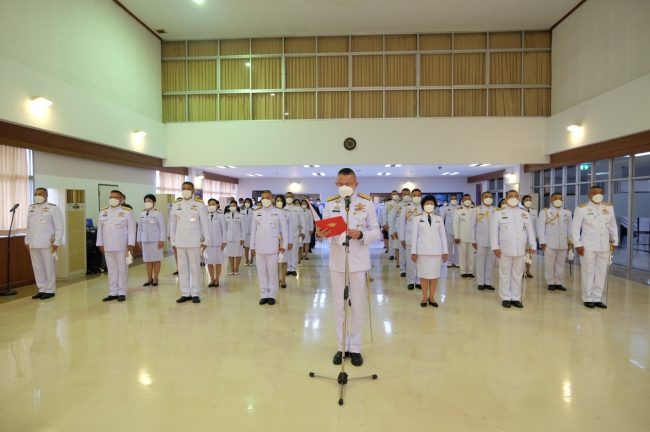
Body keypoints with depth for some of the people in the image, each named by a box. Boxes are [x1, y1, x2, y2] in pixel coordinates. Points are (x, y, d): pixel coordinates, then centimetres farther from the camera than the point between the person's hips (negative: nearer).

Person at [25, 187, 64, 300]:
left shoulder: (53, 208, -5)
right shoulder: (31, 208, 15)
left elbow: (59, 227, -8)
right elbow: (29, 227, 19)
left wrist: (56, 242, -12)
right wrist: (27, 241, 14)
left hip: (47, 243, -6)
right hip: (33, 244, 6)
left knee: (49, 267, 0)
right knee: (37, 268, 9)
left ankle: (50, 290, 8)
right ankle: (42, 289, 18)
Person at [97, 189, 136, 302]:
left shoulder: (127, 211, -3)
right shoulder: (103, 212, 11)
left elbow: (131, 228, -6)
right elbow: (100, 229, 12)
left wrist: (130, 243, -11)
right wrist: (100, 243, 8)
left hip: (122, 246, -4)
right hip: (107, 246, 4)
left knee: (122, 269, 2)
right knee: (111, 269, 9)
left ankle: (121, 292, 8)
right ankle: (113, 293, 15)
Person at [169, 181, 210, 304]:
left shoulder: (199, 204, -5)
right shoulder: (176, 204, 6)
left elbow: (205, 223, -3)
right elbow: (172, 224, 9)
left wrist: (206, 240, -4)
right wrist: (172, 241, 8)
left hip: (194, 242, -3)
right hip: (180, 242, 4)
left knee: (195, 268, 3)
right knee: (182, 268, 8)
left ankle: (195, 294, 13)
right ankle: (185, 293, 17)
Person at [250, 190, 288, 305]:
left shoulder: (278, 212, 0)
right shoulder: (256, 213, 8)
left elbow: (284, 229, 2)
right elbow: (253, 230, 11)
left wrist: (284, 244, -2)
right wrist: (252, 246, 9)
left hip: (272, 247, -3)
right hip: (259, 247, 3)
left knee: (272, 272, 2)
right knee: (261, 272, 6)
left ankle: (272, 295, 12)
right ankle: (264, 295, 15)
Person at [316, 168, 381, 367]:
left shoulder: (367, 203, -2)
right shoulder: (330, 204, 3)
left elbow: (376, 232, -3)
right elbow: (325, 229, -1)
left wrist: (360, 235, -22)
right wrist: (319, 233, -24)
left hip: (358, 261, -1)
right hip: (337, 261, 2)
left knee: (358, 305, 8)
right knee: (339, 305, 11)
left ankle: (355, 348, 23)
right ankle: (342, 346, 26)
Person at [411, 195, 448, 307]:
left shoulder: (439, 218, 6)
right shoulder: (417, 218, 0)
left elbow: (443, 235, 7)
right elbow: (414, 235, -1)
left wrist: (445, 251, 4)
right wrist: (413, 252, -4)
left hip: (436, 250, 2)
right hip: (422, 250, -2)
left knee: (435, 274, 5)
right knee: (424, 274, 4)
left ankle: (432, 297, 16)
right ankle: (424, 297, 15)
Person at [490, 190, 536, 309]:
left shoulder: (525, 214, 9)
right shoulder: (499, 214, 0)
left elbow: (530, 231, 11)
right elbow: (493, 231, -3)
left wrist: (532, 245, 6)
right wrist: (495, 247, -8)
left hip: (520, 250, 3)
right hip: (504, 249, -3)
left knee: (517, 275, 9)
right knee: (505, 275, 4)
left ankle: (516, 298, 19)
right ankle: (506, 298, 14)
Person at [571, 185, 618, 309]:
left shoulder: (609, 207, 6)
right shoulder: (582, 208, -6)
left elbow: (613, 226, 14)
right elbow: (575, 228, -5)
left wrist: (614, 241, 11)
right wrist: (577, 244, -8)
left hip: (605, 247, 4)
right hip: (588, 246, -4)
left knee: (601, 273, 8)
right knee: (588, 273, 2)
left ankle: (597, 298, 18)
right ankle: (588, 298, 13)